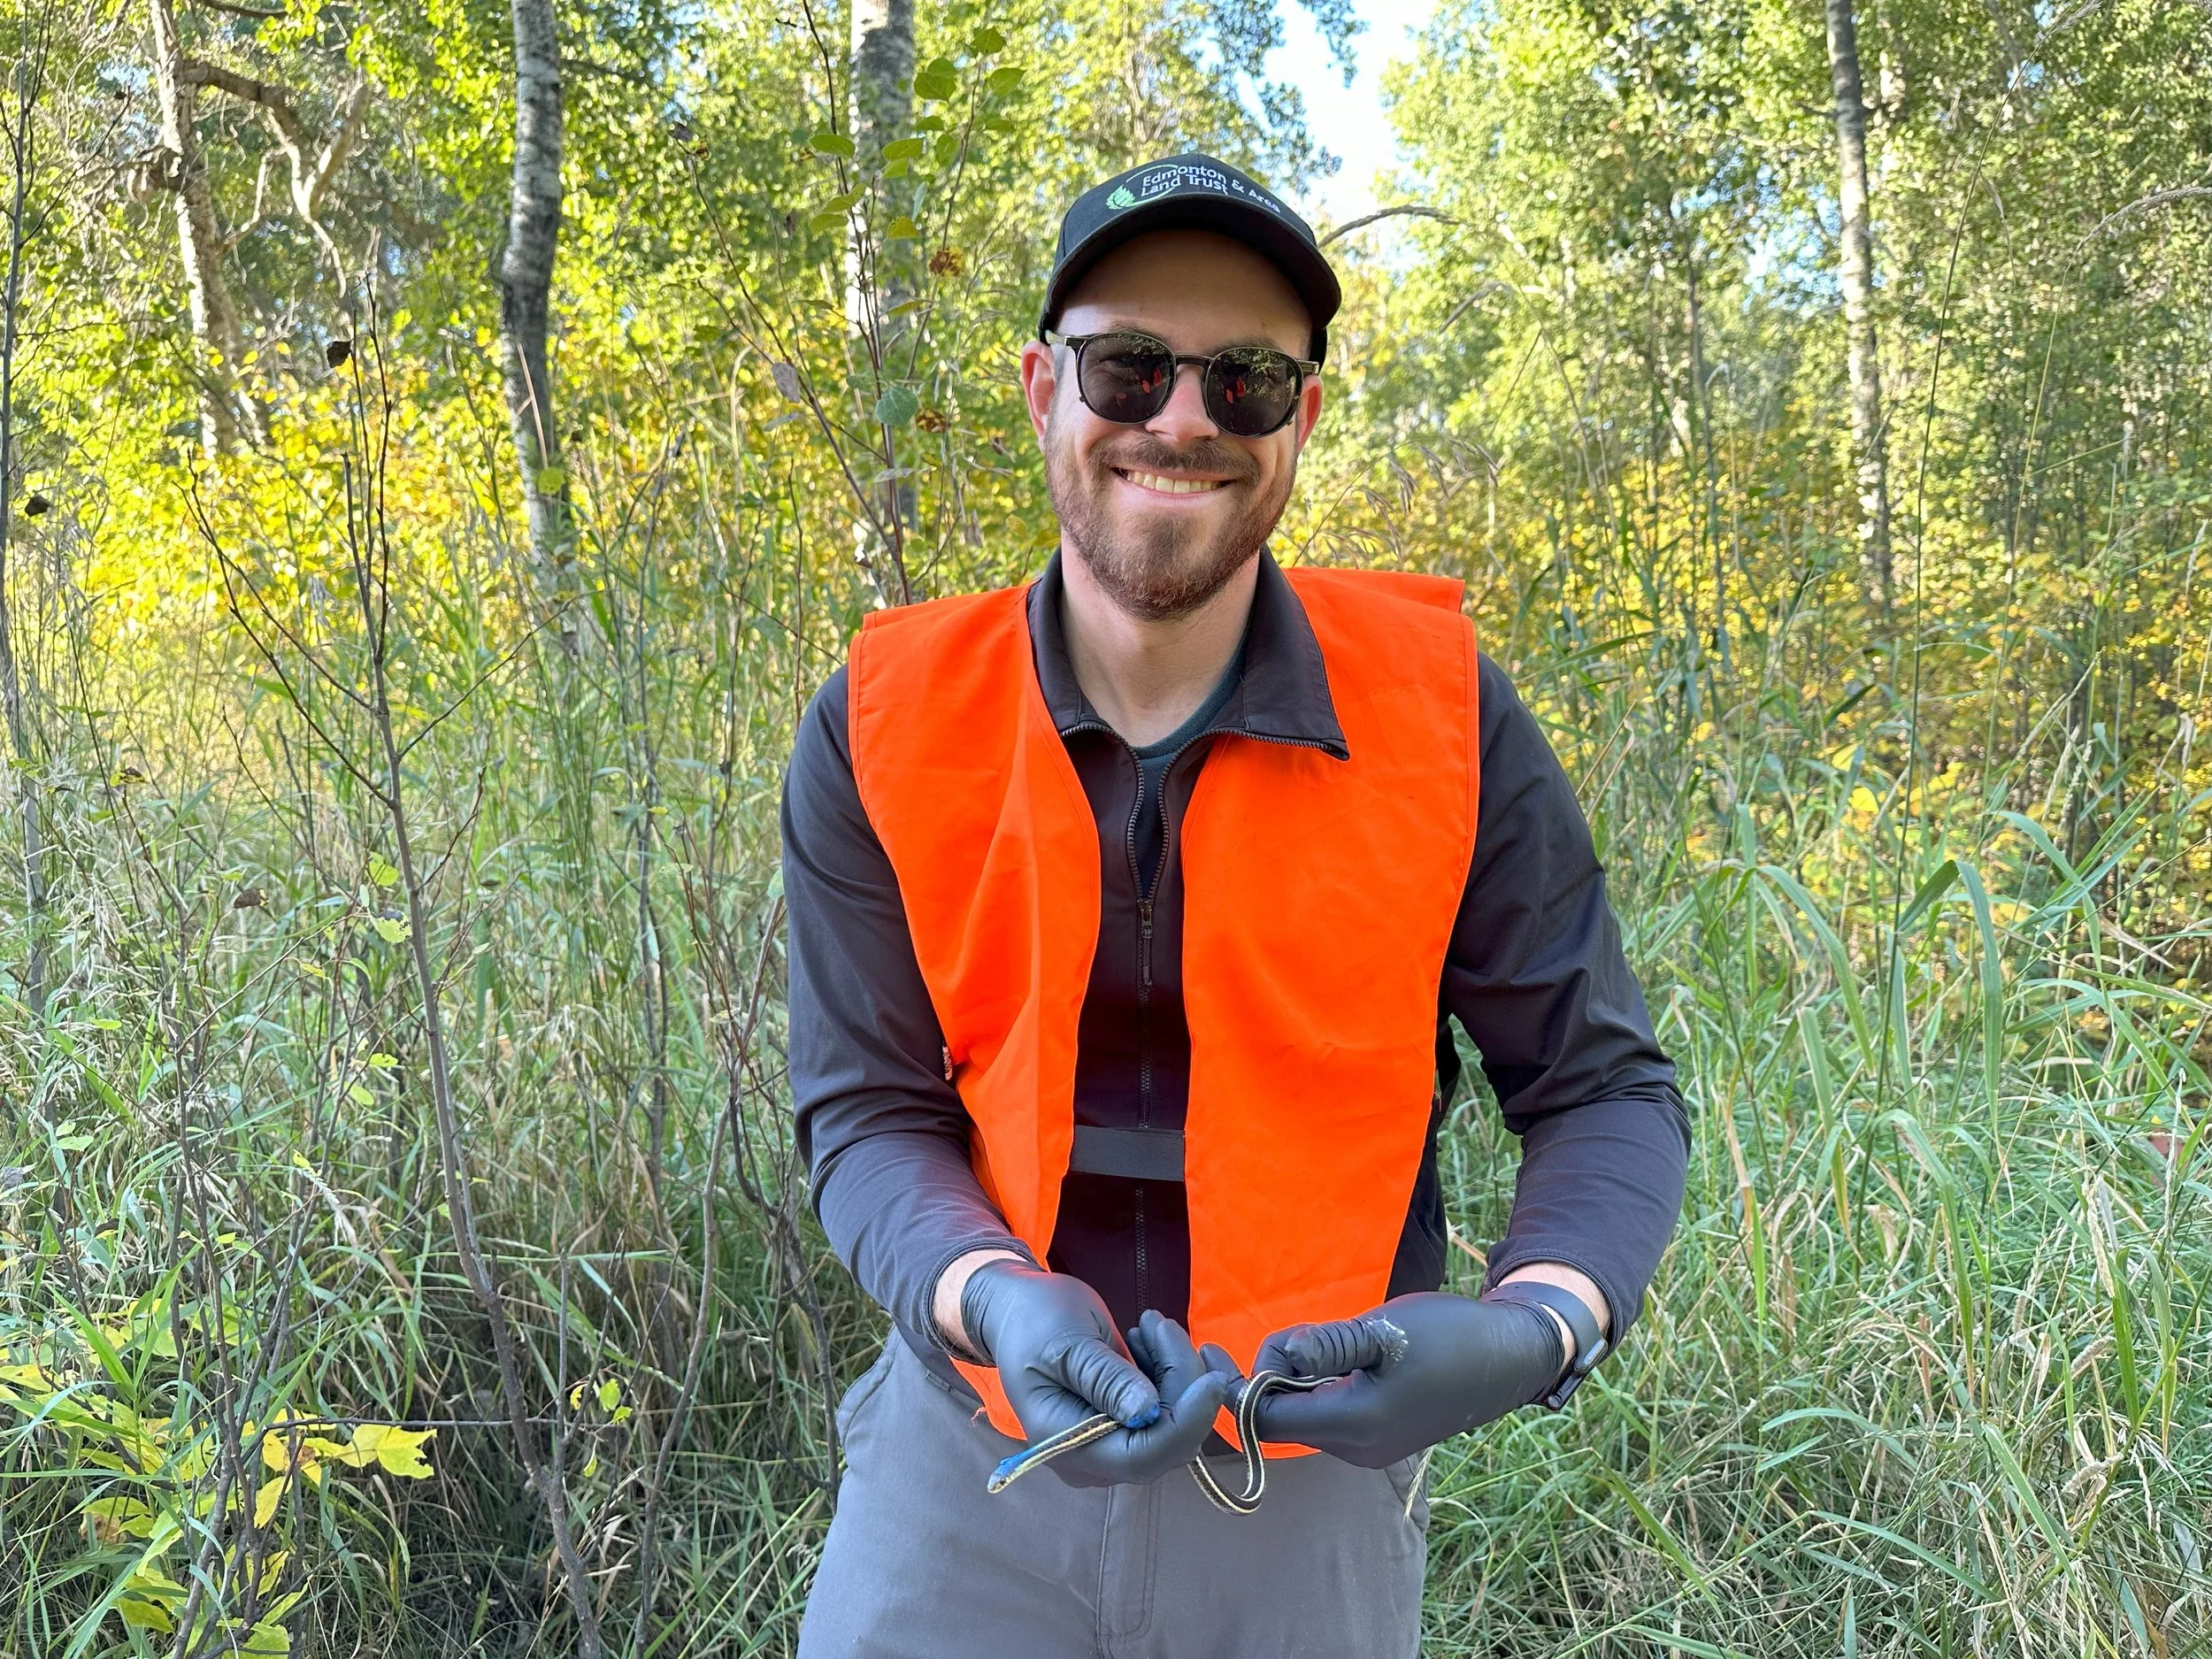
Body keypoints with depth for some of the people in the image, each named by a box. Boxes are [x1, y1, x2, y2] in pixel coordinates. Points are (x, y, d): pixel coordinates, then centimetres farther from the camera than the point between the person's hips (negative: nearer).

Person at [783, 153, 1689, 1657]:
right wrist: (992, 1296, -26)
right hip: (972, 1444, 0)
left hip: (1317, 1467, 0)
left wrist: (1536, 1325, -24)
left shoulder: (1442, 712, -12)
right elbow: (867, 1114, -7)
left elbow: (1604, 1092, -6)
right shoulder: (882, 730, -10)